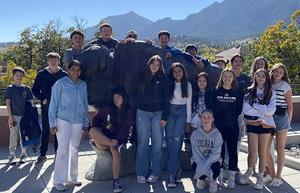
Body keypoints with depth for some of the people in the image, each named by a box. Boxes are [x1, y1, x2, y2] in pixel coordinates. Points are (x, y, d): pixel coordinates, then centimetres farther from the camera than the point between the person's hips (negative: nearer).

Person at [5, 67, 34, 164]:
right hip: (14, 116, -1)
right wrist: (10, 117, -9)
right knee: (13, 136, 3)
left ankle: (23, 154, 19)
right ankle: (12, 155, 13)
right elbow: (8, 103, -2)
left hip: (24, 116, 1)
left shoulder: (26, 89, 5)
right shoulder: (9, 88, 0)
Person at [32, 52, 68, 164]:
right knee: (45, 130, 6)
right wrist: (42, 99, -5)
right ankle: (42, 154, 15)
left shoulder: (64, 75, 1)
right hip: (46, 107, 0)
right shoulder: (41, 74, 3)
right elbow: (35, 90, 9)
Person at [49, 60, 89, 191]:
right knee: (63, 150, -6)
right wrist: (52, 123, -6)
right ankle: (58, 181, 4)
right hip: (63, 120, -4)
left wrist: (86, 123, 13)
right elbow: (53, 104, -3)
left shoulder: (83, 85, 8)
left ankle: (73, 177, 24)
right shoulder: (61, 83, -4)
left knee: (74, 150, 12)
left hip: (78, 122, 4)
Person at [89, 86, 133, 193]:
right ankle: (115, 145, -36)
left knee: (115, 150, -36)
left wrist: (118, 139, -20)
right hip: (103, 138, 2)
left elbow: (125, 128, -4)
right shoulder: (107, 109, 10)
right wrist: (97, 134, -4)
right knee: (92, 130, -28)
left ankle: (116, 181, -32)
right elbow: (96, 120, 13)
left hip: (118, 139, -2)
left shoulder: (128, 111, 5)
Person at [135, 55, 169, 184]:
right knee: (142, 143, 1)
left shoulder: (163, 79, 4)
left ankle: (156, 173, 11)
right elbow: (137, 95, 12)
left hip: (158, 113, -1)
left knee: (157, 143, 2)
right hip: (143, 113, 1)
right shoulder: (142, 77, 9)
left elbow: (165, 99, 0)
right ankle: (141, 173, 7)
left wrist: (164, 117, -6)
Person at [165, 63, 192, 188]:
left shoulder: (188, 85, 9)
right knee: (170, 140, -5)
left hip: (182, 113, -1)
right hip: (170, 112, 1)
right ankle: (177, 171, 7)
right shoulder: (169, 84, 8)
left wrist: (188, 120, 2)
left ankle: (172, 175, -15)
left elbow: (189, 103, 8)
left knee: (177, 139, -15)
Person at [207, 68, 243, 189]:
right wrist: (215, 120, -6)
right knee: (219, 150, 4)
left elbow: (239, 110, 5)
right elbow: (211, 108, 2)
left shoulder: (238, 93, 7)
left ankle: (232, 178, 10)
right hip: (218, 126, 0)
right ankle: (219, 176, 16)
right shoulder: (216, 92, 6)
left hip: (232, 126, 0)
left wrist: (232, 118, -4)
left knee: (232, 150, 2)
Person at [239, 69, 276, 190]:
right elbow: (245, 109, -9)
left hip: (265, 125, 1)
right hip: (252, 124, 0)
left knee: (262, 152, 7)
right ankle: (249, 171, 25)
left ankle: (260, 177, 23)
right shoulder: (249, 91, 2)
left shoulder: (271, 93, 3)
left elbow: (271, 110, -10)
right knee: (252, 152, -4)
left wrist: (255, 105, -10)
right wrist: (263, 110, -10)